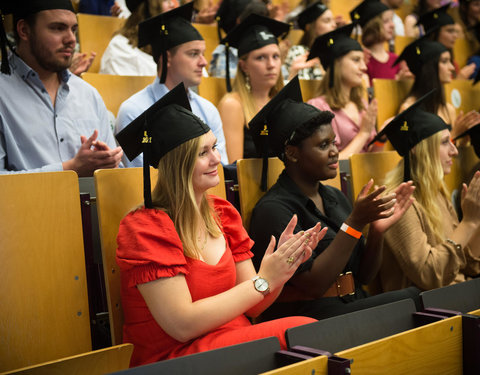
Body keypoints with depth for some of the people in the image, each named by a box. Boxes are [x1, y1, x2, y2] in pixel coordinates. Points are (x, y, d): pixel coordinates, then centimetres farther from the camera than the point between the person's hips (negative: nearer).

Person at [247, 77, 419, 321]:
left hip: (352, 308, 7)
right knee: (414, 299, -23)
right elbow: (313, 284, -17)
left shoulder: (335, 197, 13)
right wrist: (355, 222, -21)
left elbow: (364, 276, 14)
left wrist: (377, 230, -5)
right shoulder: (273, 209, -11)